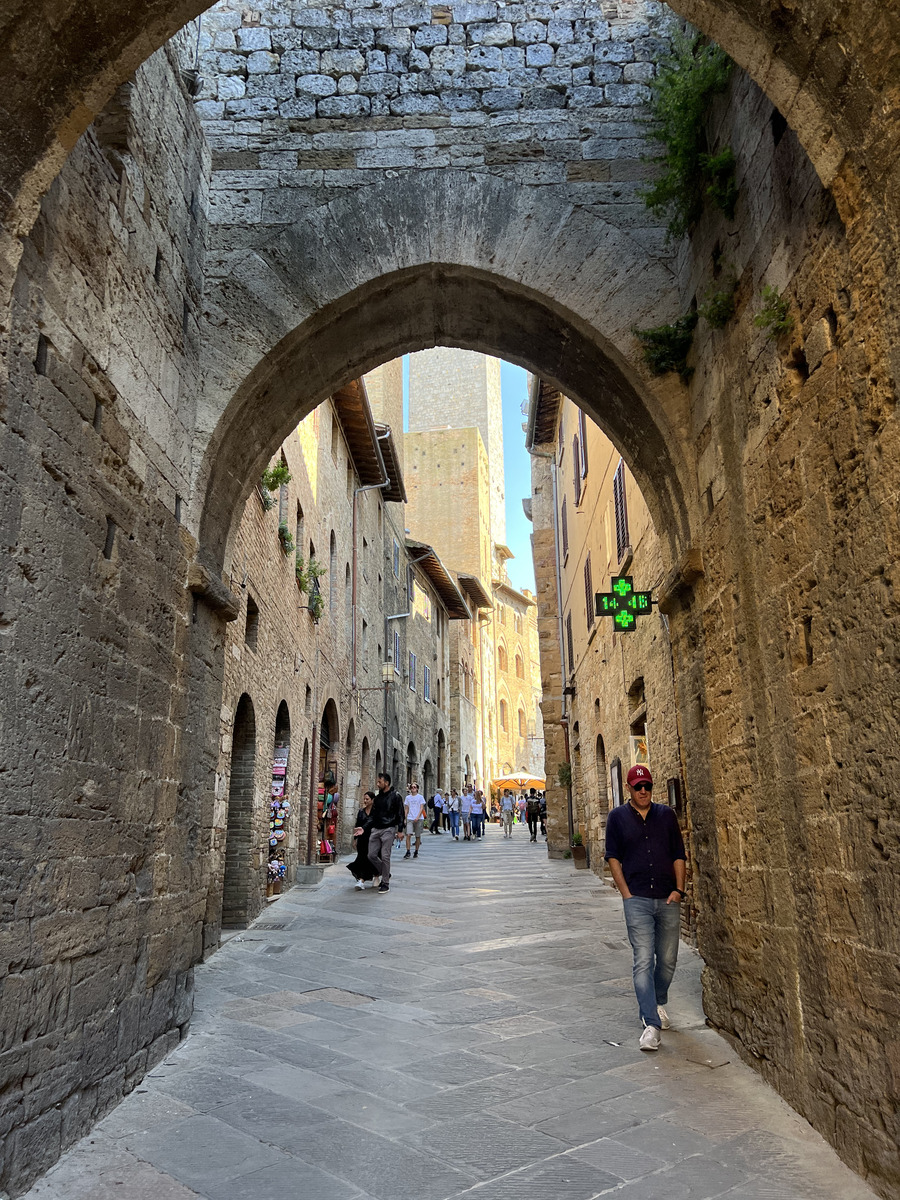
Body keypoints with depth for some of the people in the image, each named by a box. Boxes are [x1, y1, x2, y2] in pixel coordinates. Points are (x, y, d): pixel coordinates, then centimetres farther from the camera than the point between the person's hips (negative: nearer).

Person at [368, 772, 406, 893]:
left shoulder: (395, 797, -3)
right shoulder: (377, 797, 14)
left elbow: (400, 814, -3)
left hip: (388, 830, -6)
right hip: (375, 829, 6)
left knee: (385, 856, -7)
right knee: (372, 855, 2)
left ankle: (386, 883, 4)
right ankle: (385, 874, 24)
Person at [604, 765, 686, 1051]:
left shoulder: (666, 815, 9)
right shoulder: (617, 817, 3)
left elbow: (679, 855, 10)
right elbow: (613, 858, 3)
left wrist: (679, 889, -1)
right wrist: (626, 894, -5)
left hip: (668, 899, 3)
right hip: (637, 899, -3)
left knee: (668, 960, 11)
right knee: (643, 960, -10)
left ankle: (658, 1003, 36)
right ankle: (651, 1023, -7)